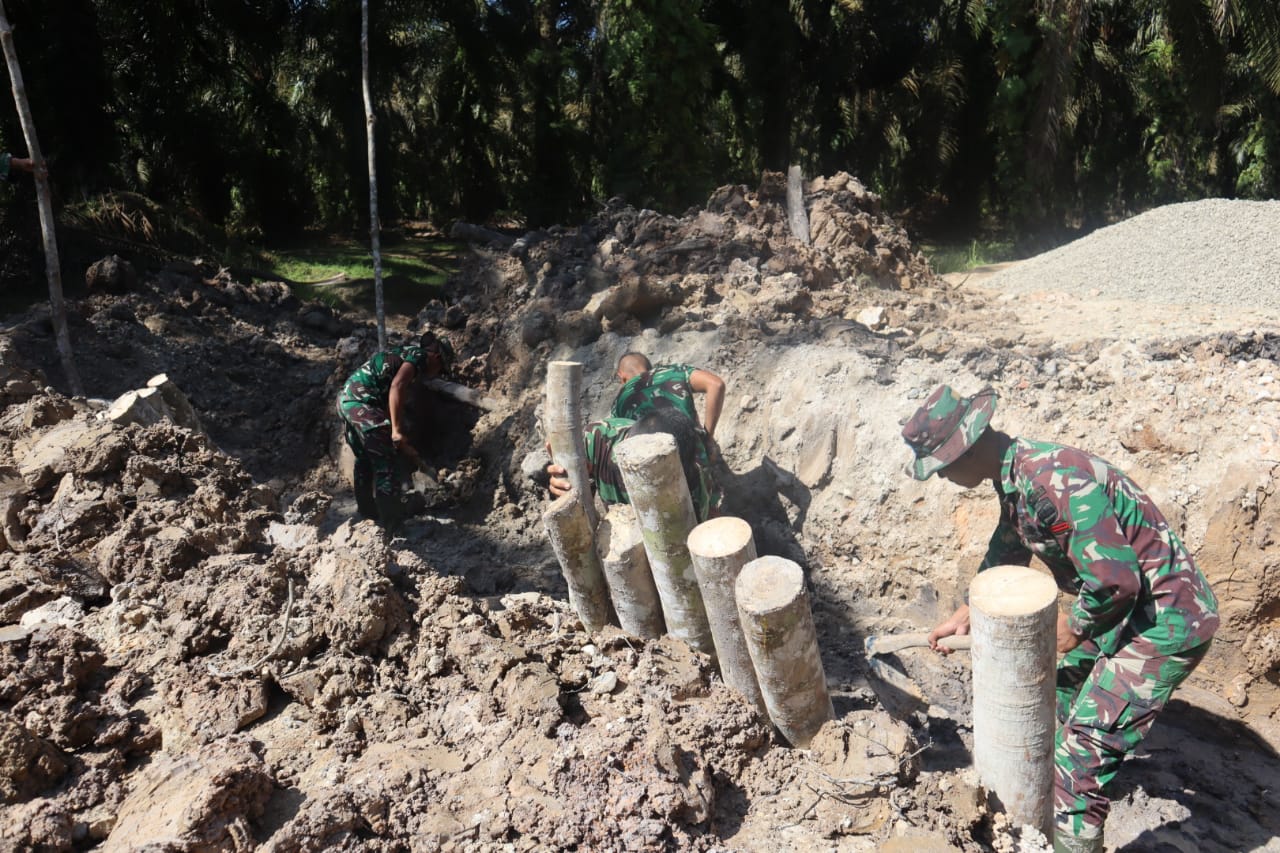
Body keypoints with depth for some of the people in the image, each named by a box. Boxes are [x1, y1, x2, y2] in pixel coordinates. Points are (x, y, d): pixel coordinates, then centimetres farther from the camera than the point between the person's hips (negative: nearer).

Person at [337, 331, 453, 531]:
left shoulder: (402, 353, 26)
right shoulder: (418, 355, -2)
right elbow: (397, 386, -21)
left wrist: (404, 445, 31)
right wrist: (397, 431, -22)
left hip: (346, 399, 10)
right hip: (362, 402, -10)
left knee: (364, 460, 24)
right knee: (385, 463, -2)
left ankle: (366, 511, 37)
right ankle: (392, 523, 3)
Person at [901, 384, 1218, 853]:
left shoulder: (1059, 480, -32)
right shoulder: (1015, 476, 0)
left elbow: (1116, 580, -31)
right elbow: (1006, 554, 17)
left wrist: (1074, 627, -13)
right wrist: (965, 614, 18)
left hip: (1168, 620, -10)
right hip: (1124, 607, 10)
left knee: (1085, 743, -7)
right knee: (1066, 683, 28)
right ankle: (1060, 777, 52)